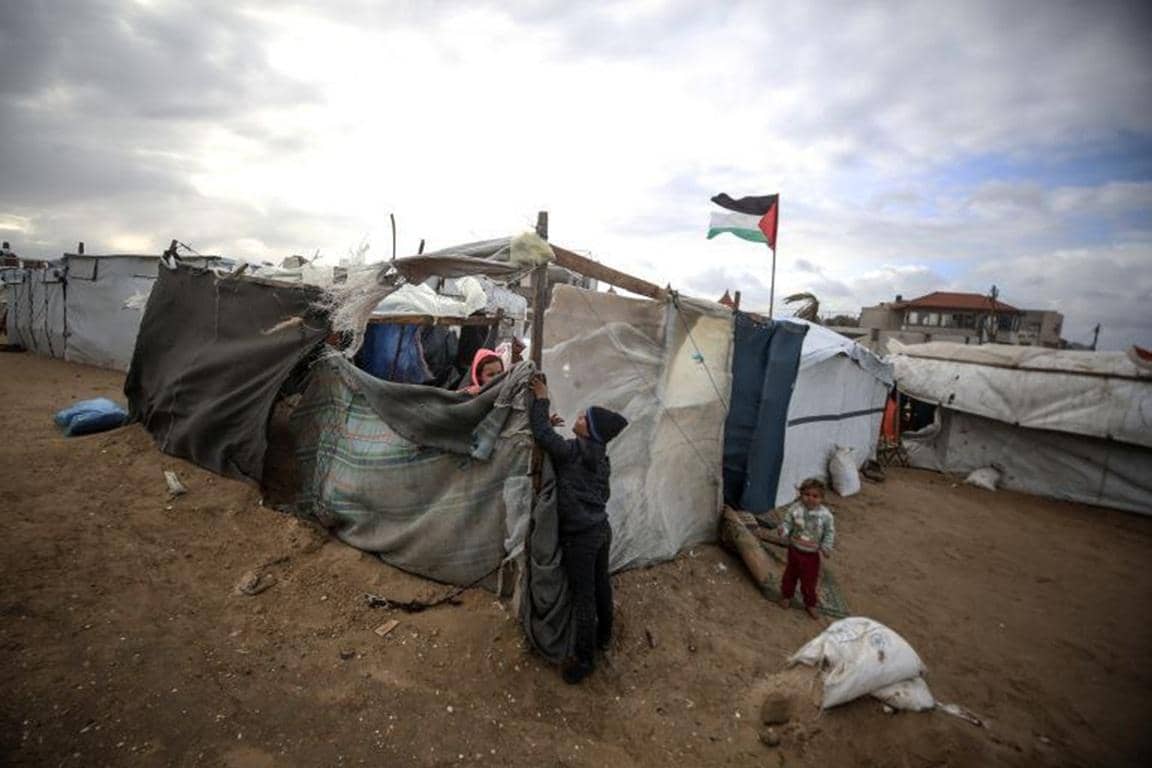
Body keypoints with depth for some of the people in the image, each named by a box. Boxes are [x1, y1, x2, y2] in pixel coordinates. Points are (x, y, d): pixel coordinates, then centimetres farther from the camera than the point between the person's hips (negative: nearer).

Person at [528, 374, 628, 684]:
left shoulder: (573, 452, -21)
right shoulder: (599, 457, 4)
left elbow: (542, 435, -22)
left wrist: (541, 400, -12)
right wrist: (552, 425, 4)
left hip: (580, 536, -8)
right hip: (601, 529, 9)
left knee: (583, 596, 6)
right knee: (601, 585, 25)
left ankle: (585, 658, 21)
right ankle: (604, 636, 46)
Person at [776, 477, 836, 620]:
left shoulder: (825, 514, -16)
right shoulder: (795, 508, -17)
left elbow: (830, 532, -7)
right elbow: (786, 522, -9)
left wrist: (826, 547, -15)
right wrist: (784, 533, -28)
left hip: (812, 554, 0)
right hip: (795, 550, 0)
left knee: (810, 580, 13)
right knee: (791, 574, 19)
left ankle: (810, 604, 35)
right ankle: (786, 595, 42)